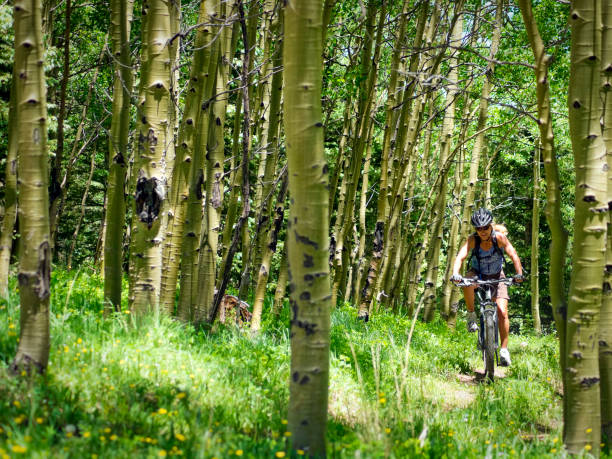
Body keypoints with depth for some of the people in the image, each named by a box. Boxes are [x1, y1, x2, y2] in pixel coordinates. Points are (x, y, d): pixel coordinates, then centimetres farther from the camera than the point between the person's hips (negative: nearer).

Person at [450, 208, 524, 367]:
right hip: (478, 275, 0)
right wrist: (455, 274, -54)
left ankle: (504, 349, -6)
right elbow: (460, 257, -35)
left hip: (497, 277, 0)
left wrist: (519, 273, -46)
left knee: (502, 312, -15)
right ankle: (471, 315, -17)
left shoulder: (499, 237, -23)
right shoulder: (473, 239, -24)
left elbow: (513, 255, -29)